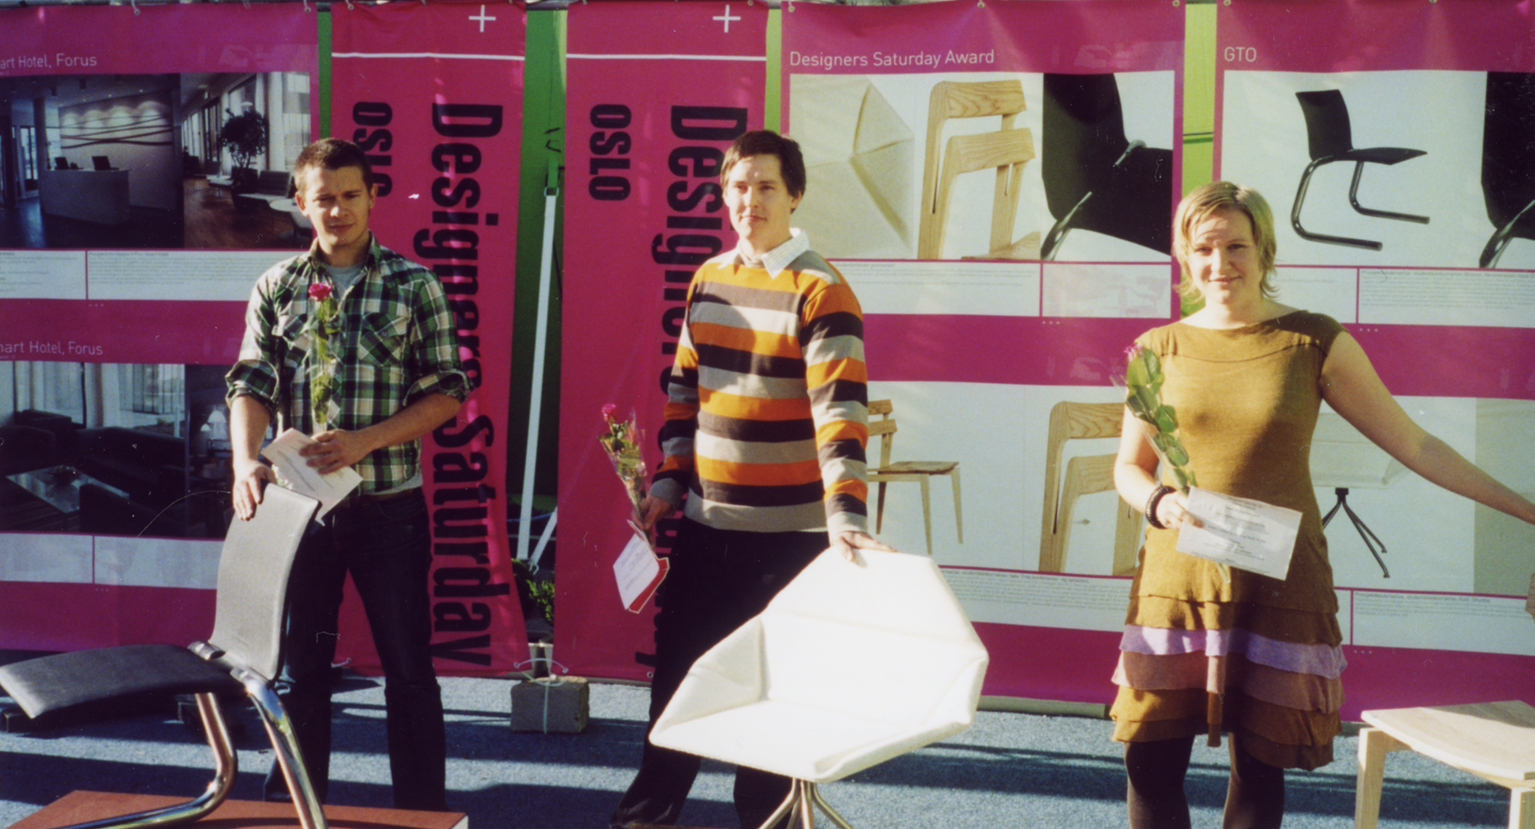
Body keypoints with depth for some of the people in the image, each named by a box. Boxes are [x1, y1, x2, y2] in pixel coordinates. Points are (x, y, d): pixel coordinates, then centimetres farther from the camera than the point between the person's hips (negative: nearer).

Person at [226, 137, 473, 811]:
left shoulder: (413, 285, -1)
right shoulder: (276, 288, 6)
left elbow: (448, 392, -4)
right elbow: (251, 384, -1)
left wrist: (364, 440, -16)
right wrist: (246, 460, -20)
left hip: (388, 506, -2)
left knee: (408, 666, 5)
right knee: (300, 666, 12)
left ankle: (423, 810, 18)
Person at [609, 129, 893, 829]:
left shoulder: (821, 292, -12)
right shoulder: (709, 279, 8)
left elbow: (841, 409, -22)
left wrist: (846, 516, -32)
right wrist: (668, 482, 10)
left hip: (788, 534, -6)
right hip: (706, 525, 6)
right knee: (676, 668, 14)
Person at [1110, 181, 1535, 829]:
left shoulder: (1315, 343, 0)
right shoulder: (1161, 349, 5)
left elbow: (1414, 445, 5)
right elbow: (1128, 468, 14)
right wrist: (1160, 502, -8)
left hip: (1278, 585, -1)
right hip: (1177, 580, 2)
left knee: (1258, 765, 4)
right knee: (1150, 760, 0)